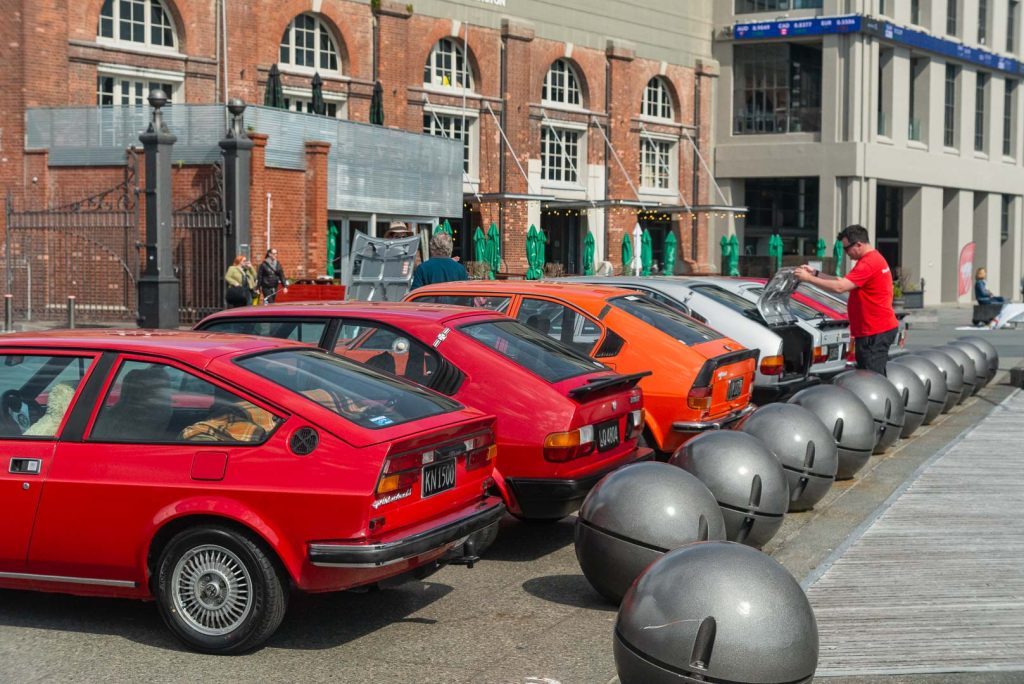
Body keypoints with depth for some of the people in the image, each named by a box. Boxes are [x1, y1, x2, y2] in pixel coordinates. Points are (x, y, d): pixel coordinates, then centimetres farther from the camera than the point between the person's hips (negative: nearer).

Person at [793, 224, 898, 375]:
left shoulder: (868, 264, -17)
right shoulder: (875, 258, 18)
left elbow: (840, 287, -24)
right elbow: (844, 282, 18)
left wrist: (809, 278, -17)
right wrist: (816, 273, 11)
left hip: (875, 333, -11)